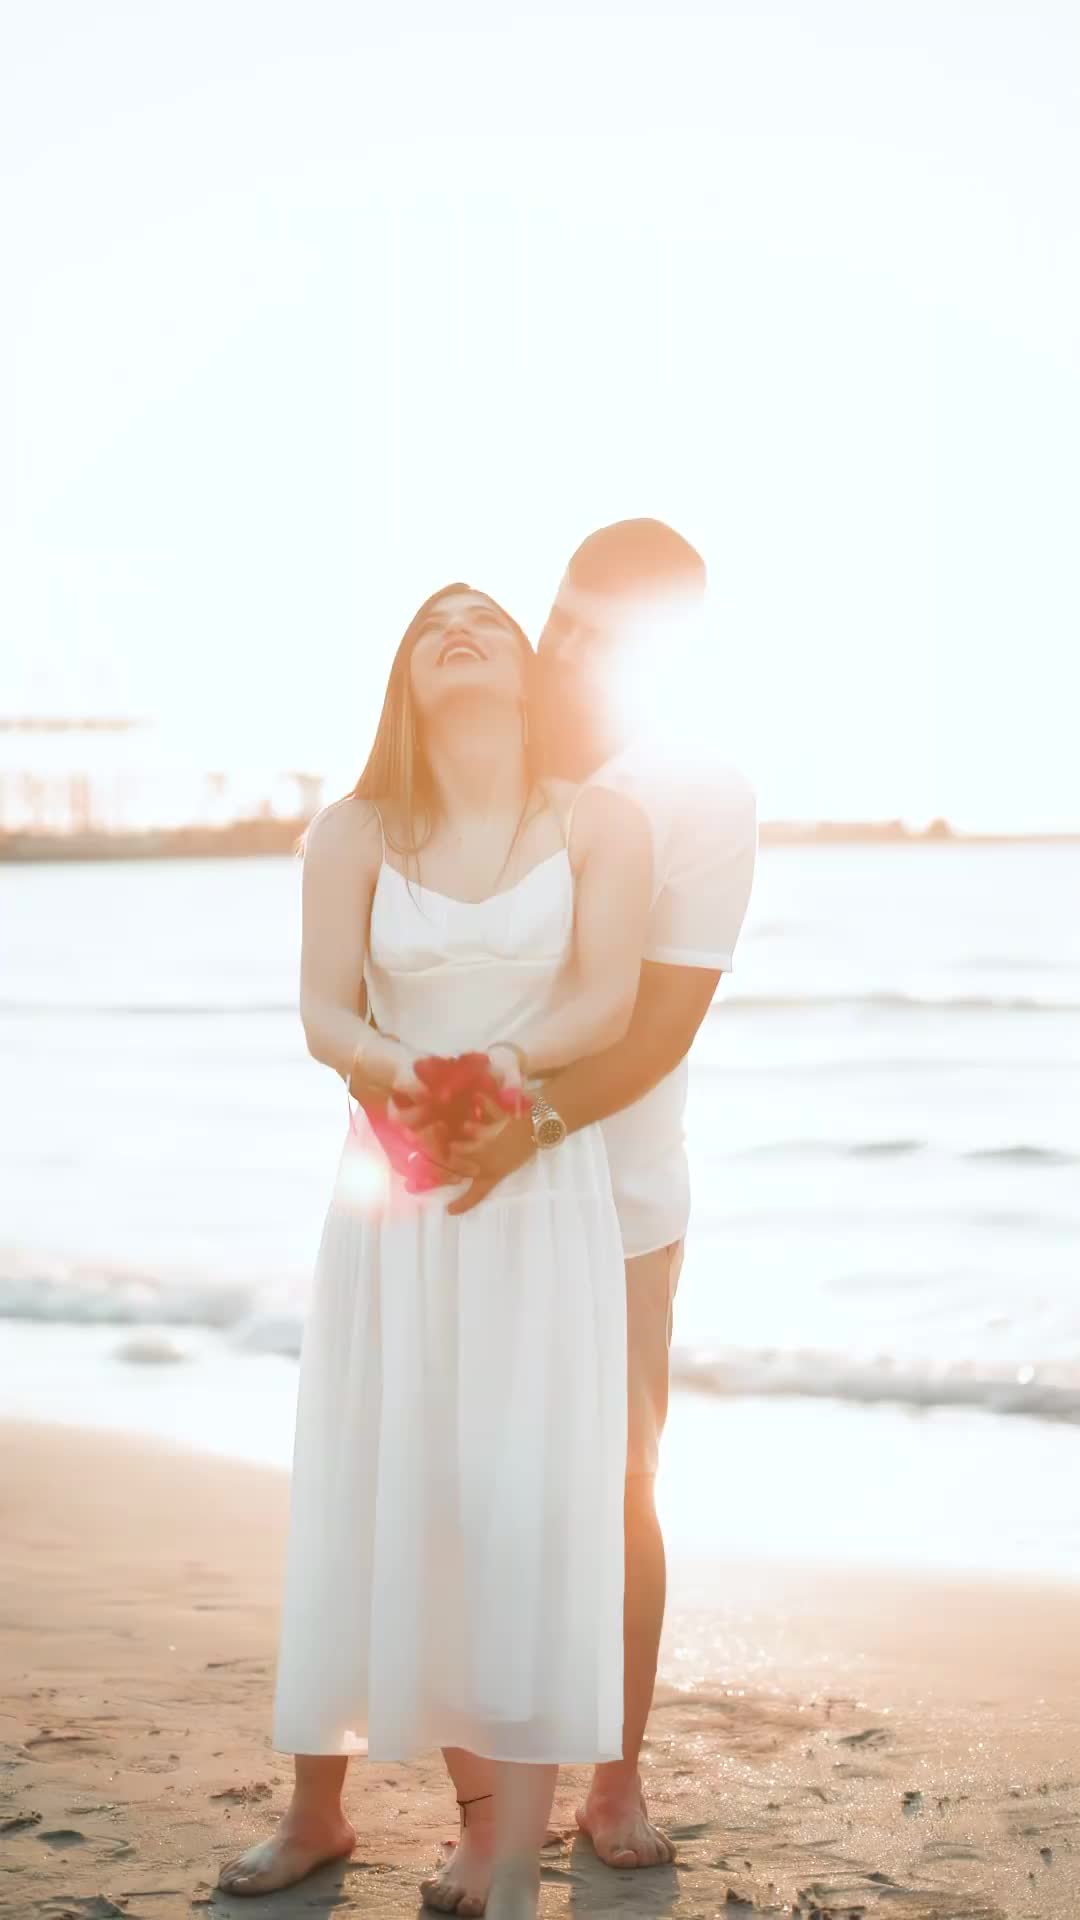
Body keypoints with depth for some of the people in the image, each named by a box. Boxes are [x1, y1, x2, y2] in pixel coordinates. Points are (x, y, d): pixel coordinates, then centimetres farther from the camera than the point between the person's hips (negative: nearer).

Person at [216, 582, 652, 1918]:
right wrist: (396, 1068, -25)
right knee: (359, 1497, 7)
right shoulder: (353, 833, 2)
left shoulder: (600, 822, -1)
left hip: (543, 1199, -1)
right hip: (393, 1194, 2)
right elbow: (322, 1012, -4)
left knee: (526, 1505, -4)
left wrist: (515, 1057, -29)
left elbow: (608, 997, -10)